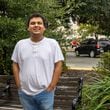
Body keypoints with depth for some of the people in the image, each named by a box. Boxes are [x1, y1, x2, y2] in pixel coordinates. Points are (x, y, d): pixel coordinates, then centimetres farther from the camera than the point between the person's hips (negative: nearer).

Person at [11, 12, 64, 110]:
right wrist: (18, 84, 1)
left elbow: (58, 65, -5)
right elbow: (15, 64, 9)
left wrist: (52, 85, -9)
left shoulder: (52, 43, -5)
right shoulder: (20, 44, 3)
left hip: (45, 92, -2)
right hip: (25, 92, 3)